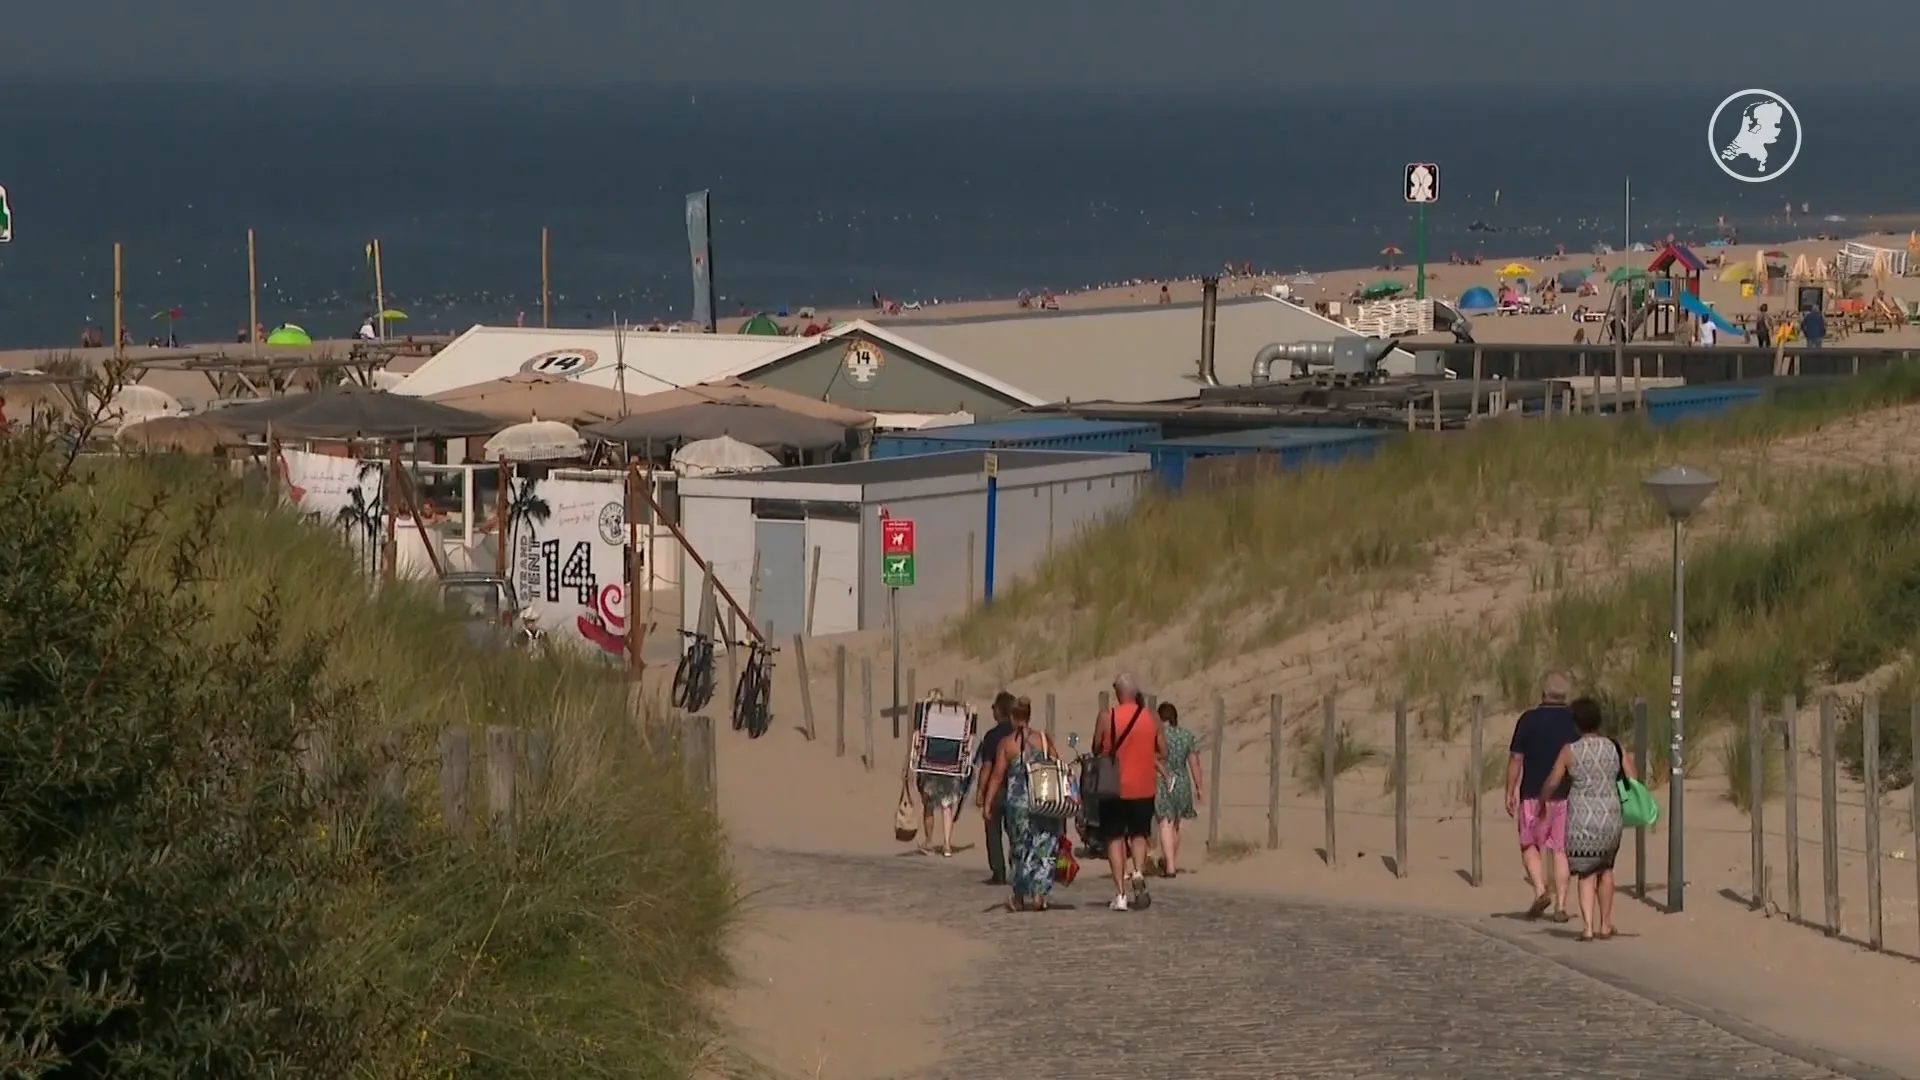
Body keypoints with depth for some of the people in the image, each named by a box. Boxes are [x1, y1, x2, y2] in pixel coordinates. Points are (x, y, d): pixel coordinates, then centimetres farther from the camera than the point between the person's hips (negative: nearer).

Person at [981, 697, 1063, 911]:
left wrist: (987, 804, -1)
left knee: (1021, 848, 12)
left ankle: (1019, 898, 17)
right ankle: (1039, 894, -5)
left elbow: (998, 775, -5)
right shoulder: (1044, 739, 2)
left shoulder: (1007, 743, -2)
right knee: (1044, 848, 5)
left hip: (1018, 802, 0)